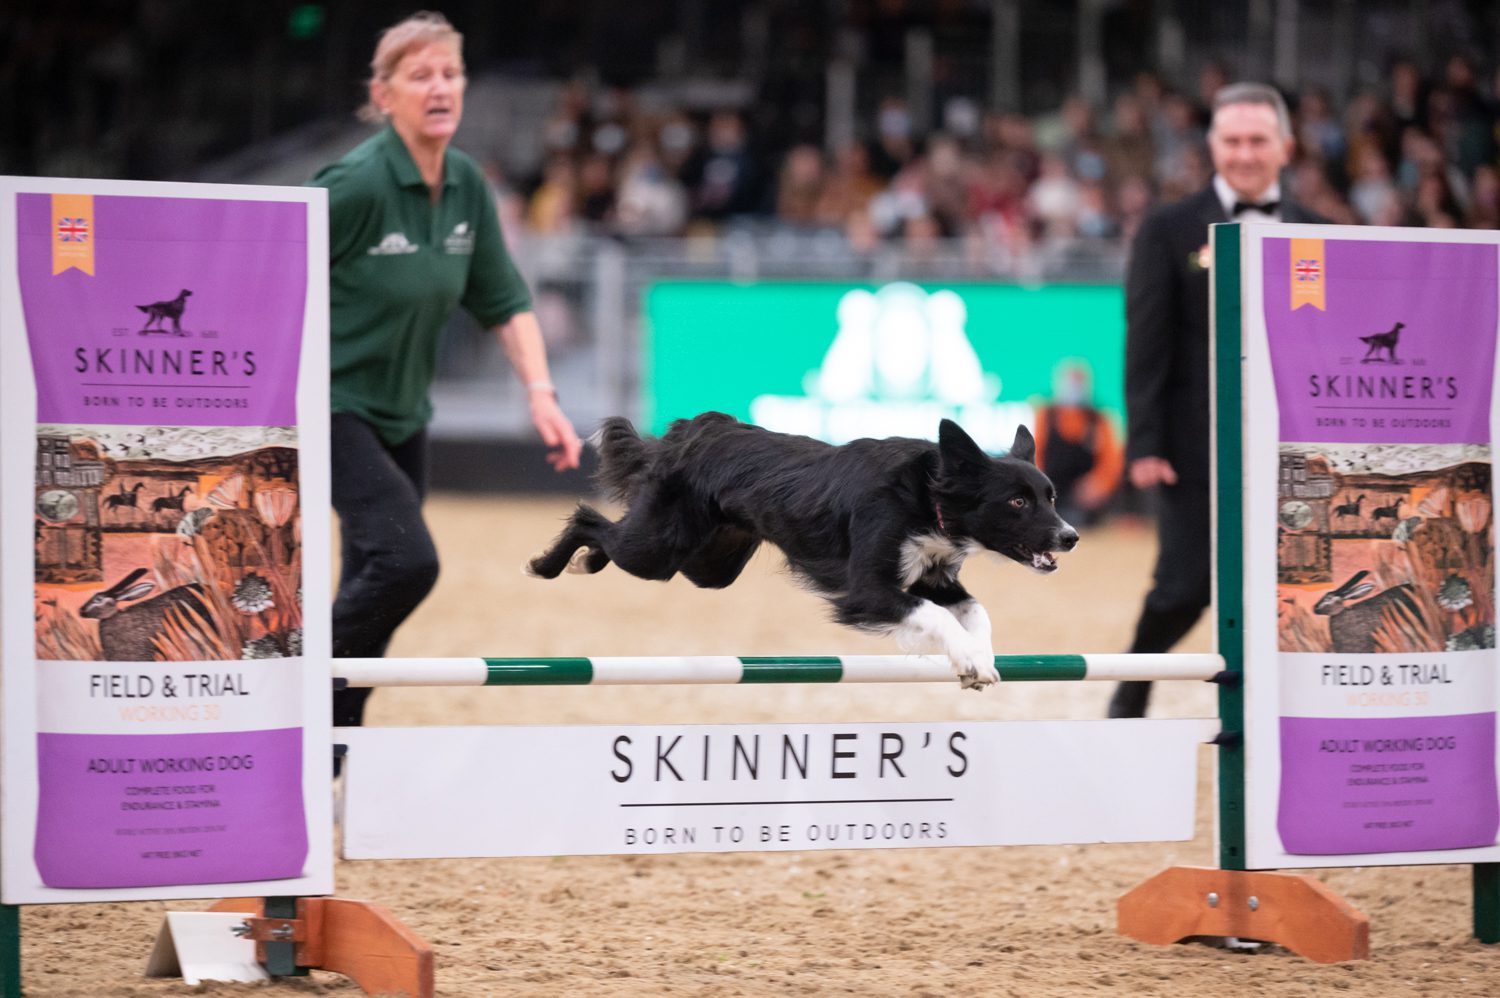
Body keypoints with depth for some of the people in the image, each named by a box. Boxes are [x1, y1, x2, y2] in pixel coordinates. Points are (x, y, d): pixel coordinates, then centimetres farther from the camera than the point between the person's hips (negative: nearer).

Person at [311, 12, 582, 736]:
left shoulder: (468, 186, 2)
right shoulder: (357, 183, -20)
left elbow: (504, 301, 9)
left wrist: (541, 394, -3)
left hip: (402, 414, 7)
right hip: (330, 403, -7)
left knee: (372, 588, 9)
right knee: (405, 560, -22)